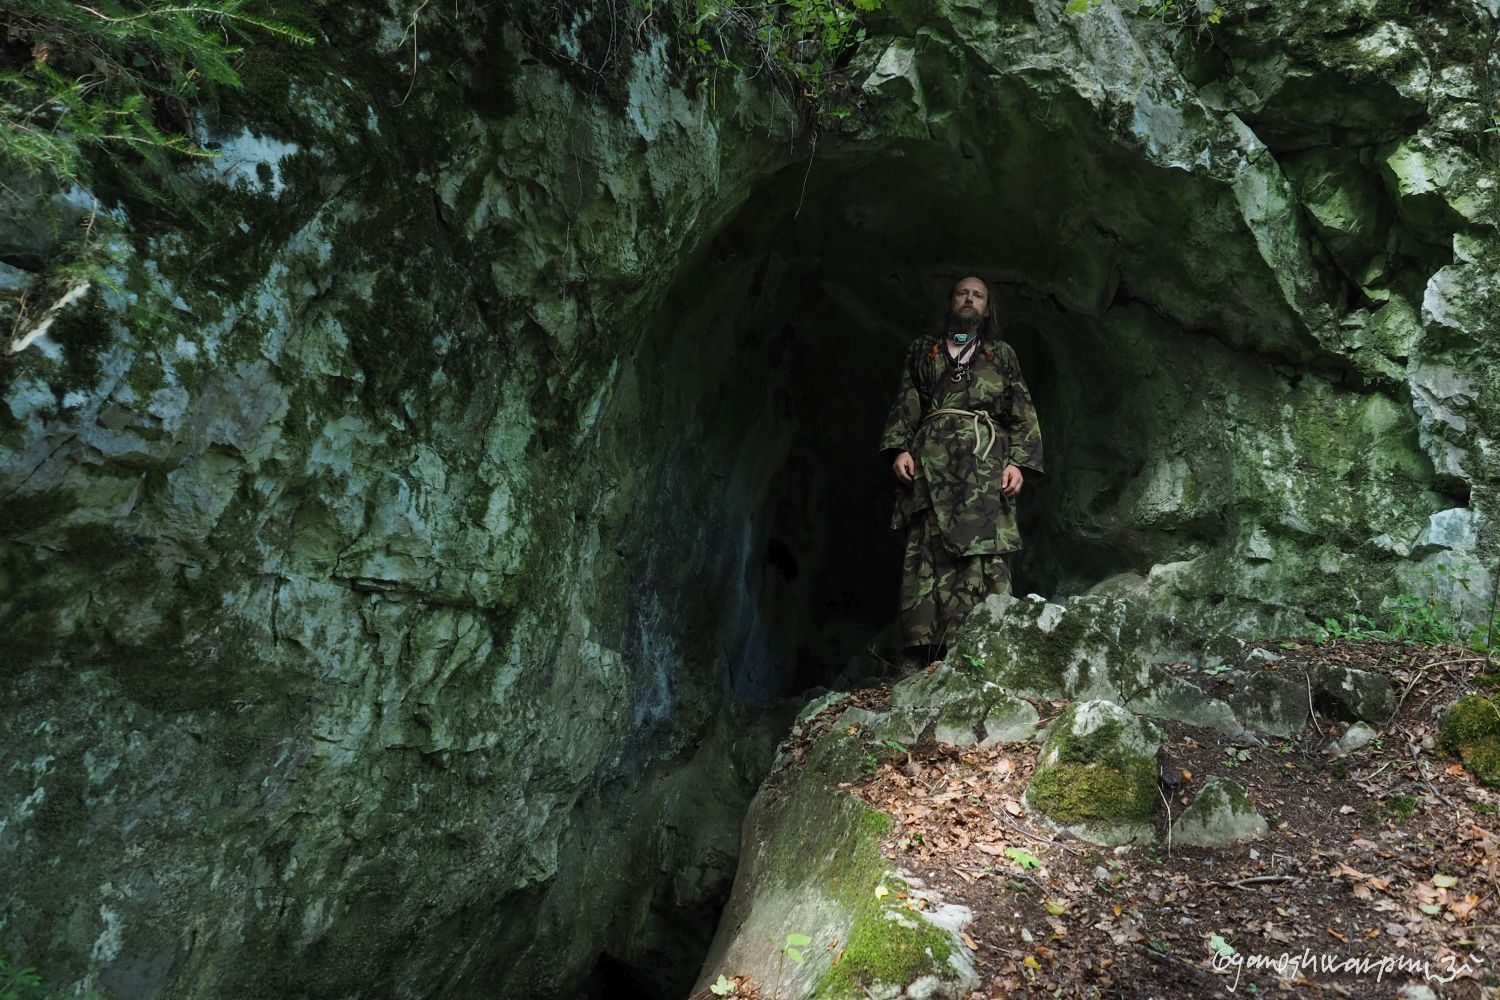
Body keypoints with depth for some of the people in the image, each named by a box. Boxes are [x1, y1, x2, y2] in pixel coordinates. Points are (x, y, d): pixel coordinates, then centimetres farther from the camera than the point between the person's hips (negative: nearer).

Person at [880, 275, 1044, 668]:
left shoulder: (1001, 355, 23)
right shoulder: (923, 350, 25)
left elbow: (1022, 414, 14)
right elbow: (906, 404, 15)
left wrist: (1019, 461, -1)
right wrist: (898, 448, -2)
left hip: (987, 463, 0)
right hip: (931, 461, 0)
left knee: (984, 553, -13)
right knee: (927, 553, -11)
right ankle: (920, 655, -15)